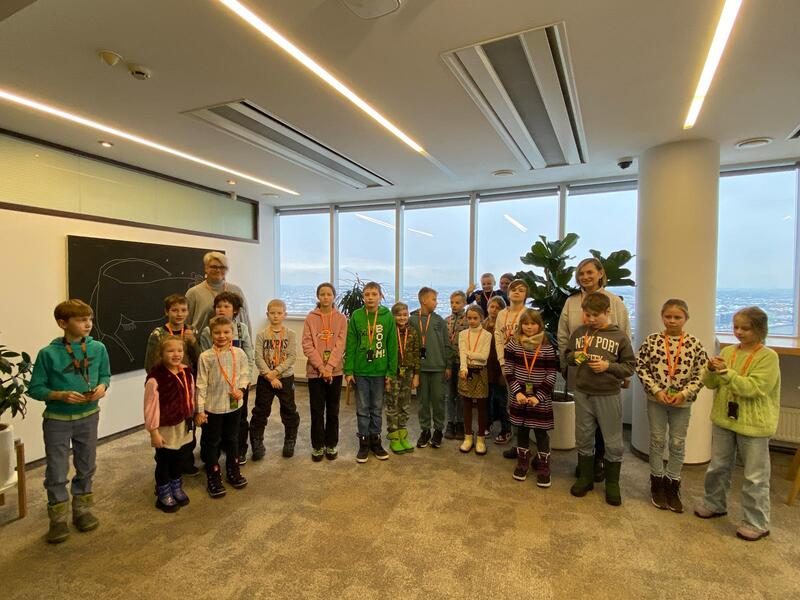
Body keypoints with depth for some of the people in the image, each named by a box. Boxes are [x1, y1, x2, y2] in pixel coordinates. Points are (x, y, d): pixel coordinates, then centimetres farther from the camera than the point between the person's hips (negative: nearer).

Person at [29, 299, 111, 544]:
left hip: (88, 417, 3)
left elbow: (105, 375, 4)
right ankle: (58, 519, 27)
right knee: (56, 473, 8)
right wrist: (61, 395, -24)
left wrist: (102, 387, -16)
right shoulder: (48, 353, -16)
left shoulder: (98, 348, -9)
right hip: (57, 420, -2)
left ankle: (82, 510, 35)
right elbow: (35, 388, -9)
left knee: (86, 468, 16)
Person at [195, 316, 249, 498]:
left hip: (233, 405, 3)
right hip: (213, 407, -3)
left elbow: (245, 374, 5)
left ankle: (233, 471, 37)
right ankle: (213, 478, 26)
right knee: (212, 442, 10)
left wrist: (241, 389, -14)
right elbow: (201, 385, -10)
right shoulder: (205, 357, -13)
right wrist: (199, 409, -9)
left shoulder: (239, 353, -5)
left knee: (232, 439, 19)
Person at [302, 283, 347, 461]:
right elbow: (307, 346, -6)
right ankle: (317, 446, 22)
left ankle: (331, 445, 26)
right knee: (317, 411, 7)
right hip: (315, 371, 0)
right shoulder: (310, 318, -1)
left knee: (333, 410, 11)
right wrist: (321, 367, -15)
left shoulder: (341, 318, 0)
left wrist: (329, 367, -17)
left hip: (335, 371, 1)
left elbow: (340, 345, -7)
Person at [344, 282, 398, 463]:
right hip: (360, 370, 0)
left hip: (380, 371, 0)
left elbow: (392, 346, -1)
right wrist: (348, 370, -6)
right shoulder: (356, 316, -4)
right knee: (363, 409, 10)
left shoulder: (388, 316, -3)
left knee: (377, 409, 13)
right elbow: (350, 345, -2)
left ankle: (375, 441, 27)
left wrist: (391, 371, -3)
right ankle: (364, 442, 23)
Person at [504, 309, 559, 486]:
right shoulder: (513, 344, -2)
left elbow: (551, 375, -6)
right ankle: (522, 462, 30)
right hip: (519, 397, 2)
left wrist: (538, 396, -13)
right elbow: (508, 371, -3)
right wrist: (517, 392, -12)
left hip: (541, 399, -1)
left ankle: (543, 467, 22)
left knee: (541, 432, 6)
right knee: (522, 430, 14)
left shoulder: (547, 348, -5)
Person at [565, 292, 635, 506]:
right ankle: (585, 478, 31)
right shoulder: (579, 332, 1)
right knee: (583, 439, 14)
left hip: (609, 396, -2)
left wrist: (608, 366, -17)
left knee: (613, 443, 9)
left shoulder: (619, 336, -6)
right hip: (582, 394, 3)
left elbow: (630, 367, -2)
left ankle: (612, 484, 27)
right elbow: (567, 356, 12)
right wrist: (574, 356, -9)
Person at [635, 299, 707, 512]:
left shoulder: (694, 344, -5)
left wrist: (684, 393, -14)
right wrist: (656, 390, -13)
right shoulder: (652, 340, -6)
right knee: (657, 441, 10)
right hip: (656, 399, 0)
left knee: (678, 443, 11)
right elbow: (641, 367, -5)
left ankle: (672, 486, 27)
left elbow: (701, 374, -3)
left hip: (682, 402, 1)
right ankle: (657, 484, 25)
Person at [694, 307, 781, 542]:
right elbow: (710, 384, 2)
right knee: (717, 467, 18)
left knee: (755, 476, 7)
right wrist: (711, 370, -17)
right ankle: (714, 504, 36)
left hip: (753, 424, -5)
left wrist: (727, 372, -29)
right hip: (724, 419, 5)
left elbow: (752, 388, -21)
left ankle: (757, 523, 22)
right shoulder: (727, 351, 3)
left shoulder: (768, 356, -12)